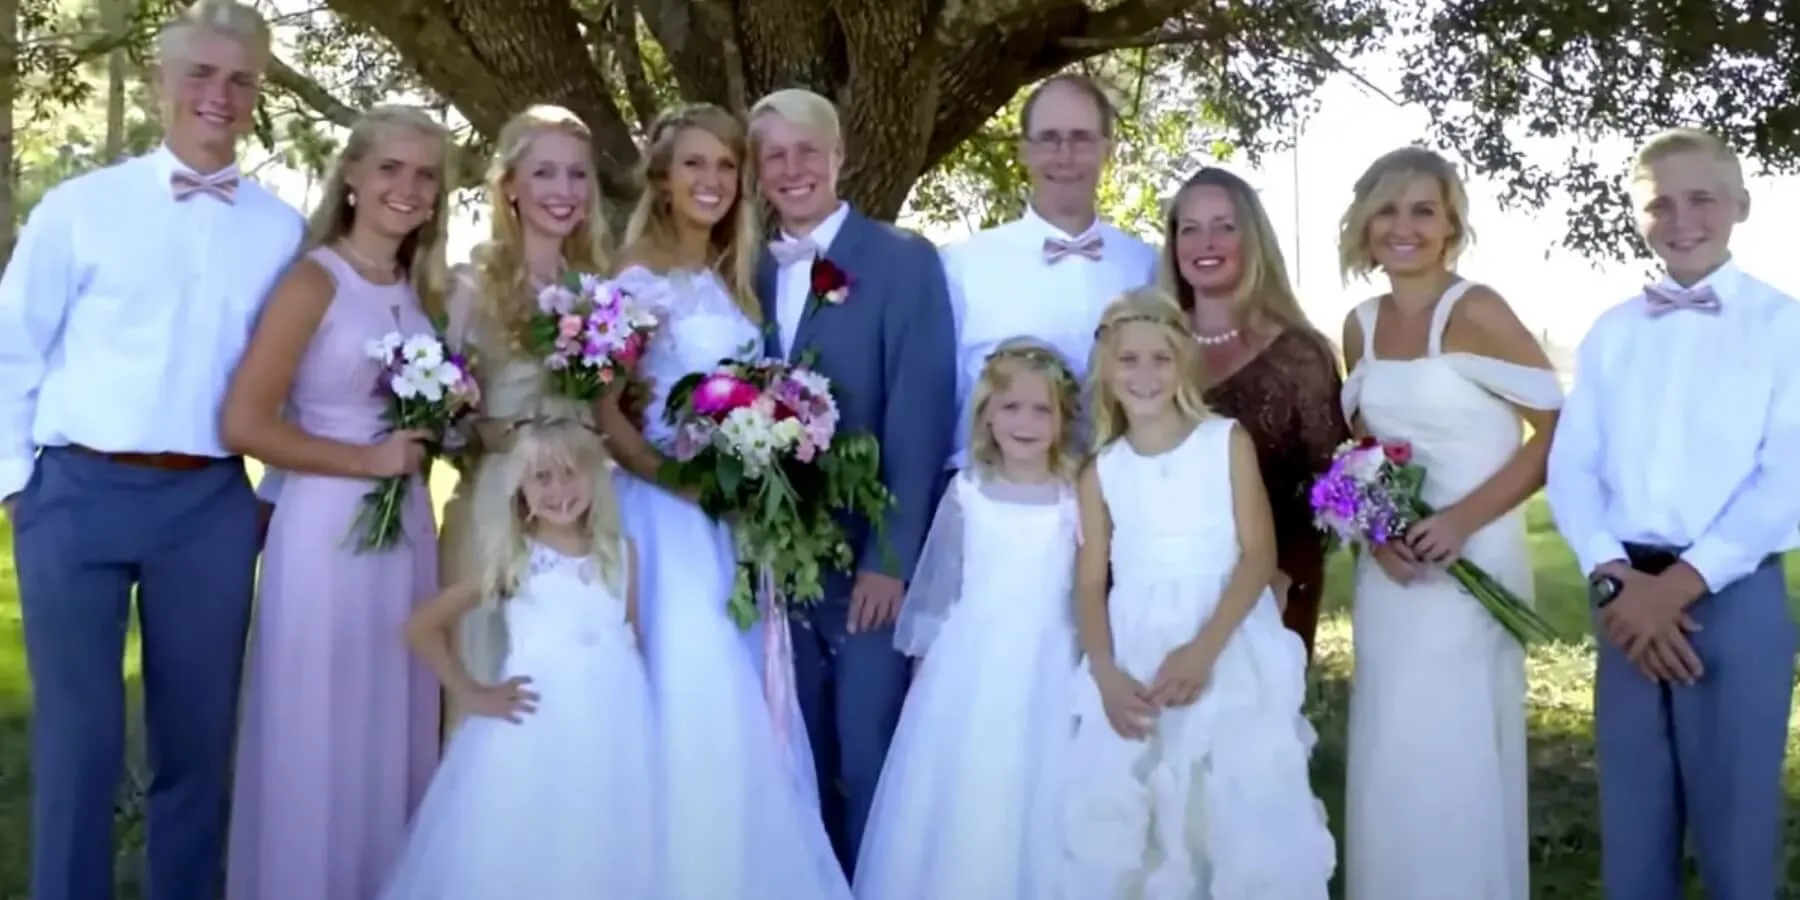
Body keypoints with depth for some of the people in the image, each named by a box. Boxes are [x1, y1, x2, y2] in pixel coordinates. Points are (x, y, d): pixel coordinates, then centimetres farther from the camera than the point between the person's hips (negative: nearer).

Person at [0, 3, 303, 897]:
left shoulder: (281, 230, 6)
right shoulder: (79, 206, 1)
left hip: (212, 505, 2)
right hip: (78, 493, -1)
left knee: (200, 734, 11)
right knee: (77, 734, 6)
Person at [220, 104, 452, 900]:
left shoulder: (419, 290, 11)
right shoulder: (315, 280, -9)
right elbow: (244, 423, -16)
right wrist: (365, 460, -14)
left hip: (407, 527, 7)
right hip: (328, 528, -7)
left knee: (392, 732, 14)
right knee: (322, 735, 2)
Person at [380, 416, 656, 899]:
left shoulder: (620, 552, 10)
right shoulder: (512, 558, 3)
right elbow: (421, 627, 4)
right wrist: (472, 694, 0)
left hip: (610, 731, 2)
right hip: (533, 731, -2)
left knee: (603, 858, 5)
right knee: (517, 859, -1)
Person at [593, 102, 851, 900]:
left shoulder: (736, 282, 15)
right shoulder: (634, 278, -4)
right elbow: (603, 412, -10)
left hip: (740, 518, 6)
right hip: (667, 513, -6)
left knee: (745, 703, 7)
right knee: (691, 695, -8)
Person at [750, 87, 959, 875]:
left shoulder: (905, 259, -4)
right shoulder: (749, 273, 11)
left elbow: (920, 418, -10)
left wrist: (891, 557, -16)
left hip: (870, 553, -4)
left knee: (871, 756, 1)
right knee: (802, 758, 12)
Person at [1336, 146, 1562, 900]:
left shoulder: (1475, 311, -11)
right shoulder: (1361, 327, 7)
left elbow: (1560, 431, -11)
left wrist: (1463, 520, -18)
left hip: (1473, 562, -6)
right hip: (1391, 568, 6)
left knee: (1455, 761, -1)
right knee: (1390, 759, 11)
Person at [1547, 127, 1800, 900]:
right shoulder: (1610, 333, 10)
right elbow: (1571, 467, 3)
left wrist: (1681, 584, -15)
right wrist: (1615, 579, -11)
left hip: (1735, 598, -3)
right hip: (1630, 598, 3)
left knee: (1736, 830, 5)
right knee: (1632, 826, 12)